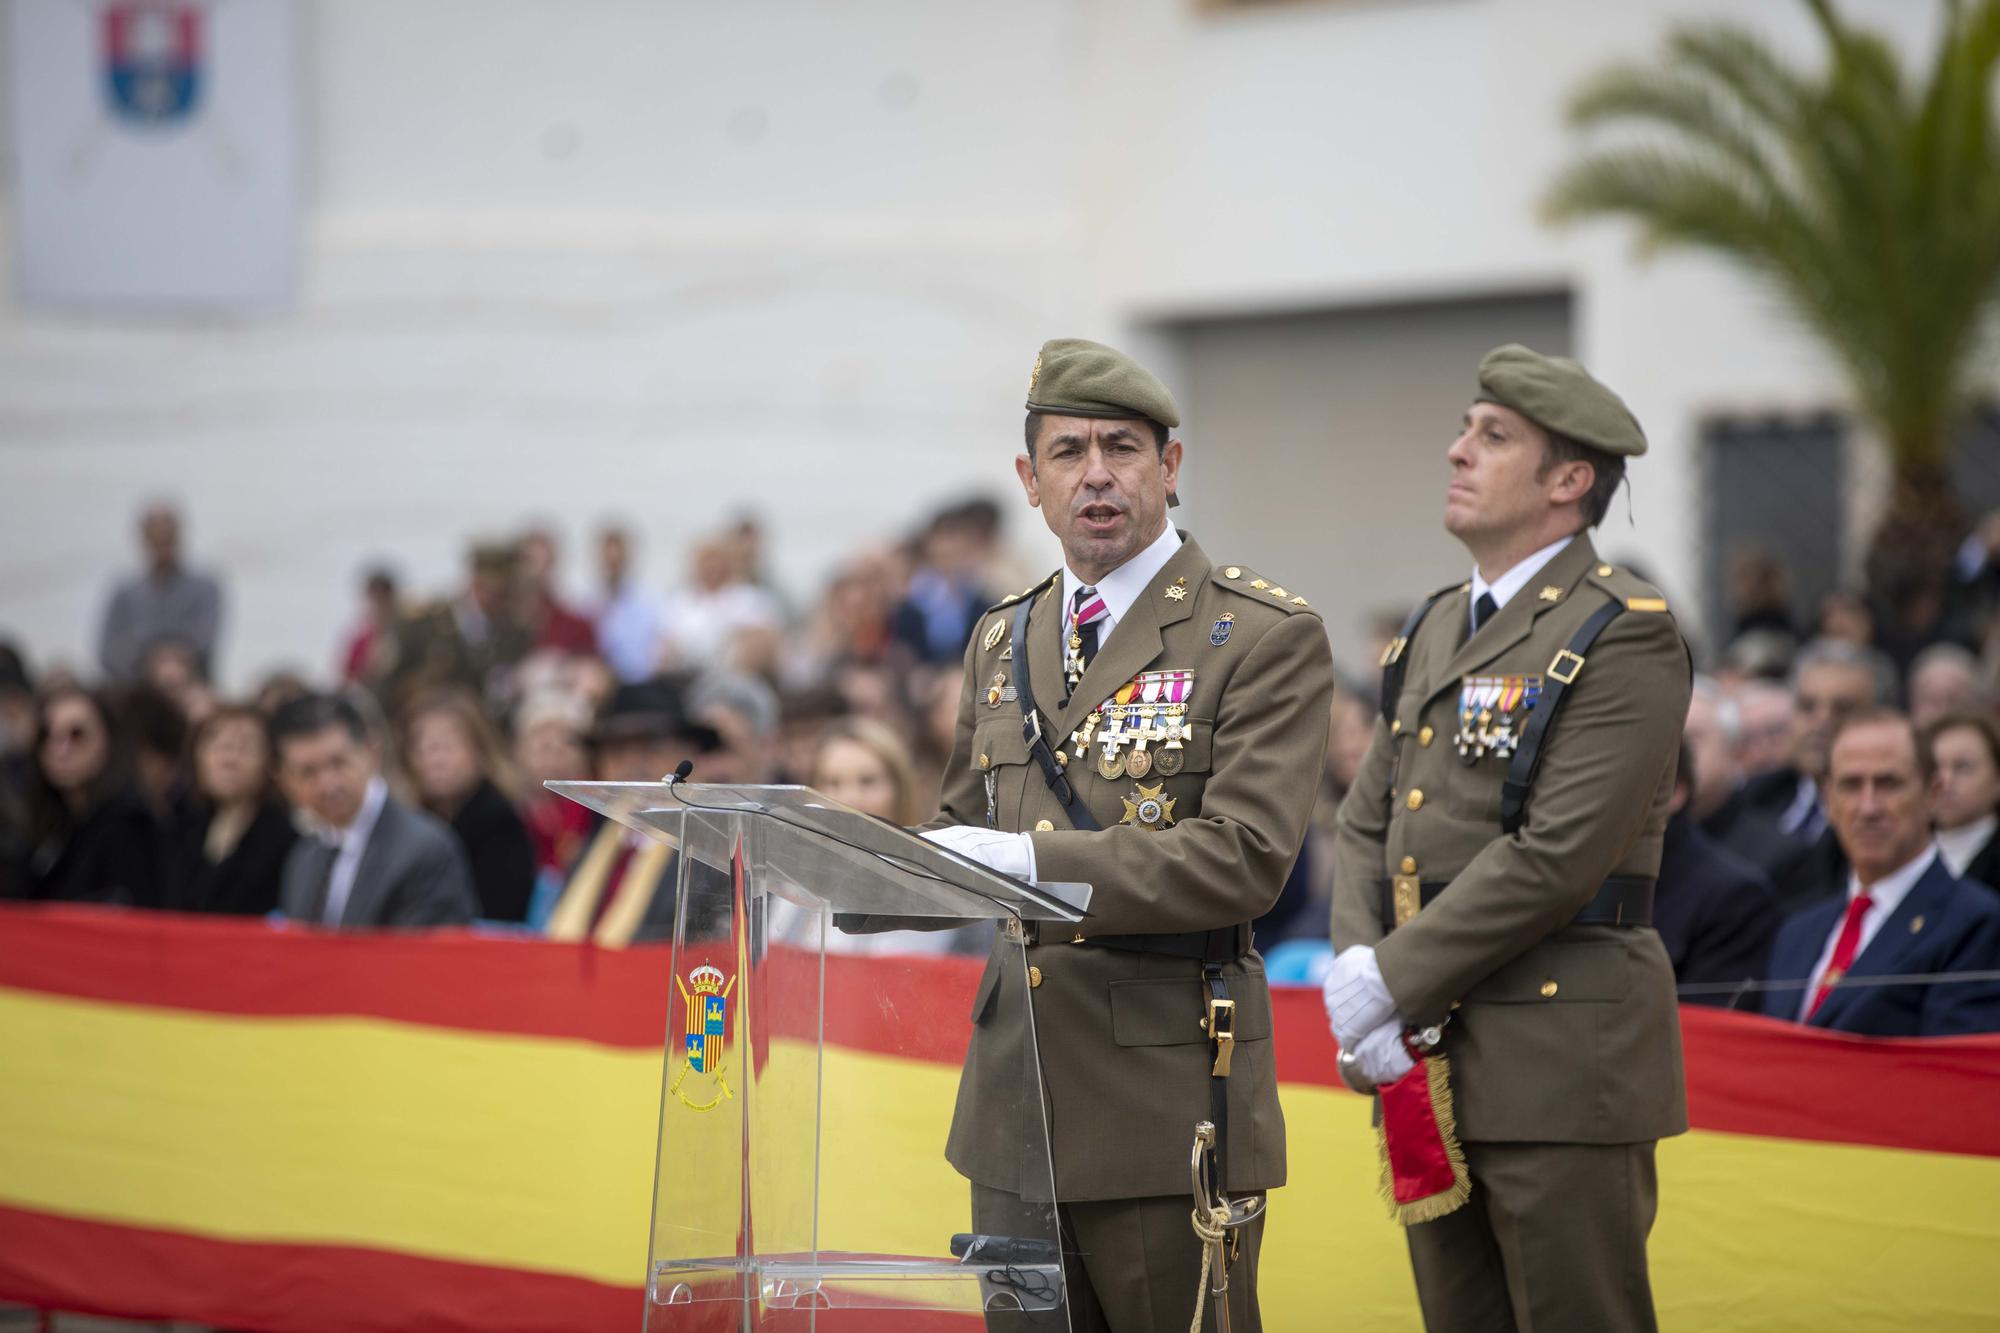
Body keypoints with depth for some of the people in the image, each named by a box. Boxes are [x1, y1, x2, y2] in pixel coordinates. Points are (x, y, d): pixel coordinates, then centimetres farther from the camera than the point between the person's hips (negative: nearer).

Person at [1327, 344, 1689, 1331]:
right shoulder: (1434, 633, 17)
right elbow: (1366, 826, 15)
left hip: (1562, 1059, -8)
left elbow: (1559, 855, -18)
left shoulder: (1624, 634, -10)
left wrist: (1392, 981, -15)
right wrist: (1358, 971, -5)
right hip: (1427, 1063, 8)